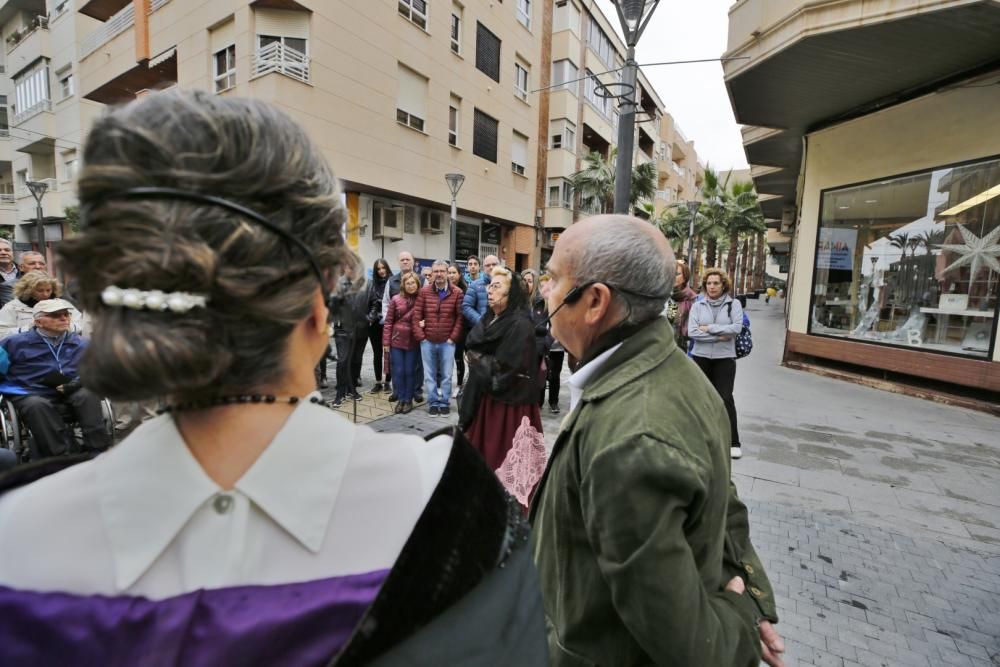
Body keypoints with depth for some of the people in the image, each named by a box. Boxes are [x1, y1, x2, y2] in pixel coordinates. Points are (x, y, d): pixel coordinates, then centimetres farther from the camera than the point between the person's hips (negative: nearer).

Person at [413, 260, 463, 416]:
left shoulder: (457, 293, -3)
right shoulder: (424, 291, 2)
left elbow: (460, 317, -3)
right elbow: (416, 315, 1)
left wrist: (453, 337, -7)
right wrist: (420, 336, -5)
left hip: (447, 342, -1)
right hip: (427, 341, 2)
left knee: (446, 375, 6)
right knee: (429, 375, 9)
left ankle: (445, 403, 20)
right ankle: (433, 402, 21)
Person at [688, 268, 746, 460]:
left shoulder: (734, 304, 1)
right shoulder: (698, 306, 2)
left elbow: (736, 327, -14)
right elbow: (692, 332, -9)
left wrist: (709, 328, -12)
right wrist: (718, 336, -14)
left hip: (725, 358, -2)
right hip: (700, 357, 2)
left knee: (725, 398, -2)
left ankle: (733, 442, 9)